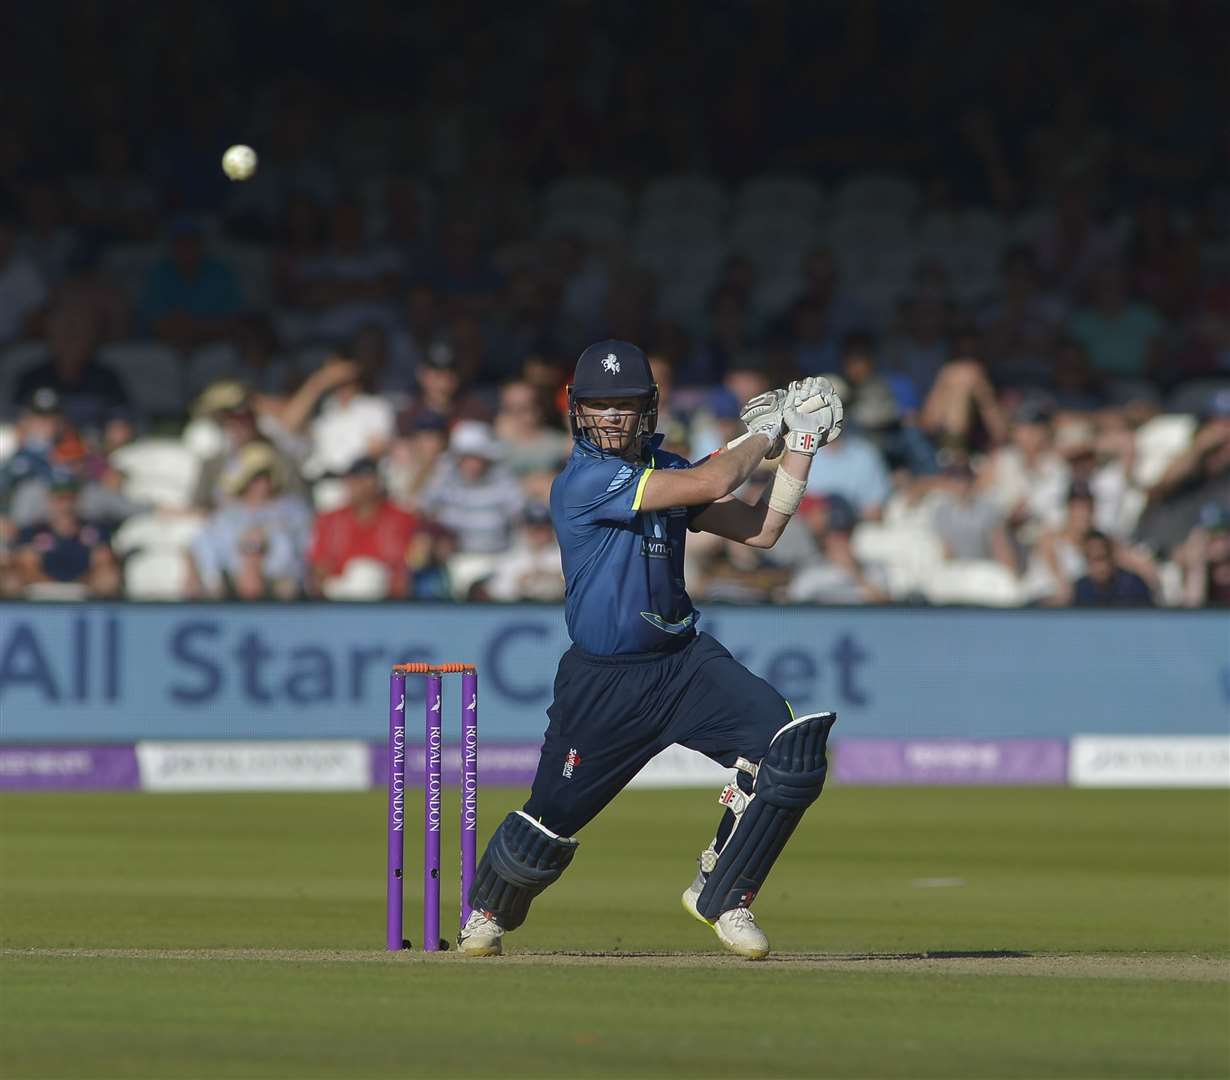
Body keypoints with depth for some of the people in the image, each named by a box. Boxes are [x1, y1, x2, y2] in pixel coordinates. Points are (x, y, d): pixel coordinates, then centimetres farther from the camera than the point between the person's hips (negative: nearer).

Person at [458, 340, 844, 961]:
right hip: (603, 684, -5)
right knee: (550, 823, 2)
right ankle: (489, 912, 38)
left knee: (793, 746, -17)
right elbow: (711, 484, -23)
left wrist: (799, 448, -1)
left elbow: (759, 530, 6)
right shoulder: (584, 480, -19)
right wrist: (764, 433, -5)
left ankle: (721, 895, -1)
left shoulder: (666, 470, 7)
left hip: (684, 662, 6)